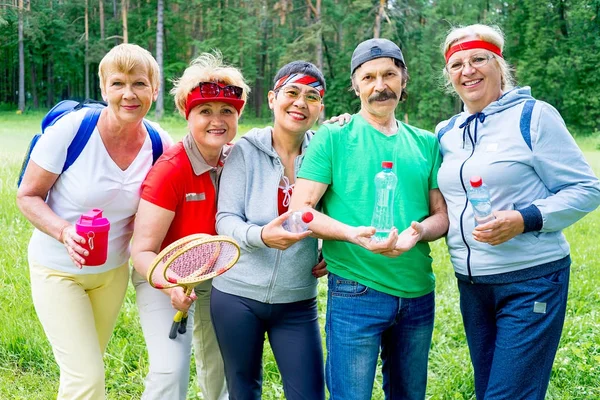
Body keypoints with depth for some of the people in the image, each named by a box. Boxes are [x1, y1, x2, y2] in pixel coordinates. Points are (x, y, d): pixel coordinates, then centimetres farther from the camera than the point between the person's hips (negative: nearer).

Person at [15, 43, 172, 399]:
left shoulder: (161, 145, -11)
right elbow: (27, 196, -14)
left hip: (114, 270, 4)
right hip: (57, 270, -4)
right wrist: (65, 232, -31)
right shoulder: (71, 129, -22)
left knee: (85, 365, 21)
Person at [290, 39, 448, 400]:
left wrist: (418, 232, -14)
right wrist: (353, 233, -24)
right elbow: (300, 210, -7)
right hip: (356, 291, -4)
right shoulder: (333, 138, -2)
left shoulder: (427, 143, 10)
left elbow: (442, 214, 10)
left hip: (419, 292, 5)